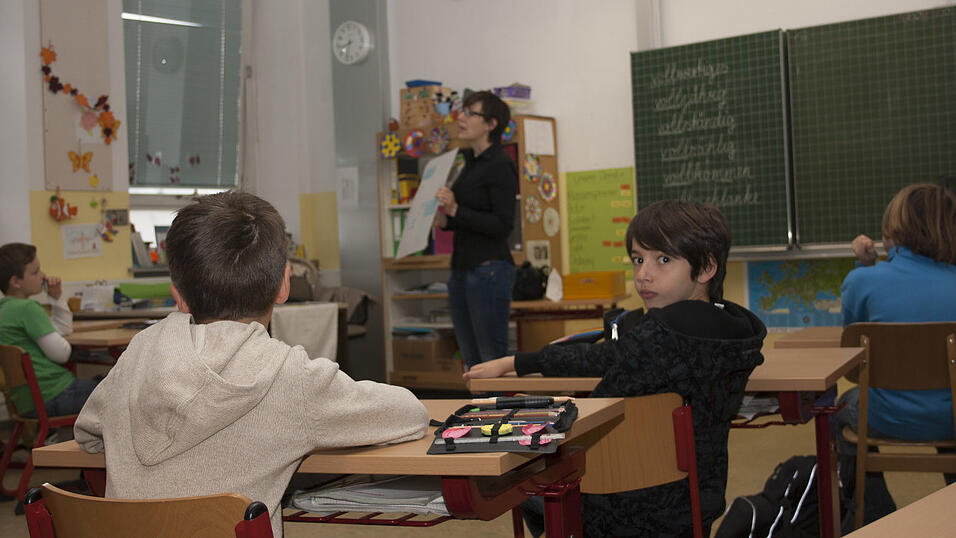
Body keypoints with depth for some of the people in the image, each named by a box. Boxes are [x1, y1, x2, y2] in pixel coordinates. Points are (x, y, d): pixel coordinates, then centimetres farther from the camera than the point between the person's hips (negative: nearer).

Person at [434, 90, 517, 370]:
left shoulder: (500, 166, -11)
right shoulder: (471, 163, 16)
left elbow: (503, 225, -17)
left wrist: (456, 210, -23)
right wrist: (445, 219, 6)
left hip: (489, 270, -9)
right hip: (462, 269, 9)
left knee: (493, 360, -6)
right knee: (472, 364, 13)